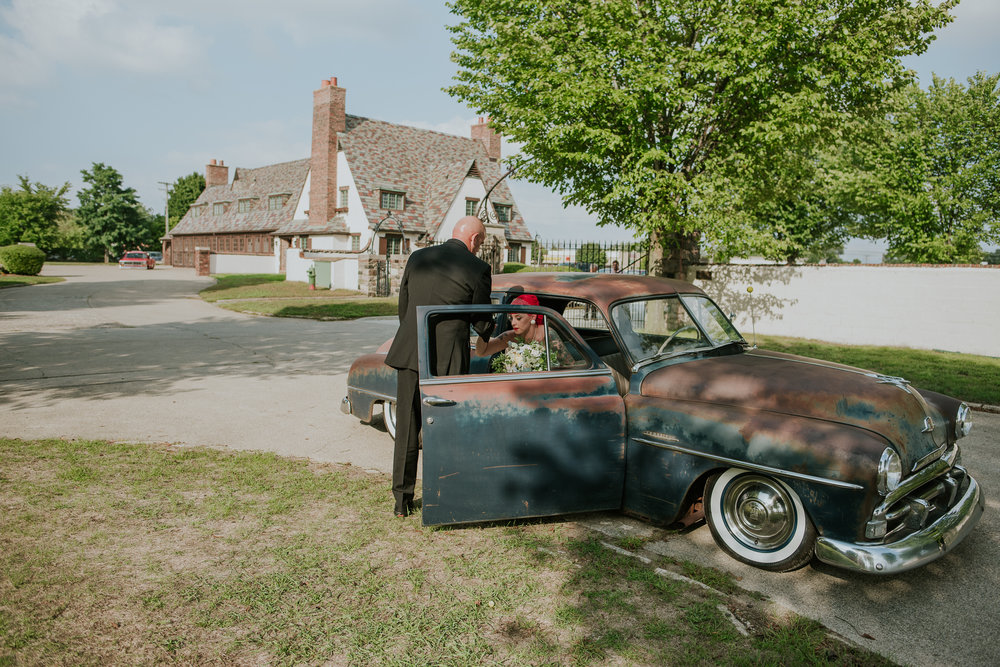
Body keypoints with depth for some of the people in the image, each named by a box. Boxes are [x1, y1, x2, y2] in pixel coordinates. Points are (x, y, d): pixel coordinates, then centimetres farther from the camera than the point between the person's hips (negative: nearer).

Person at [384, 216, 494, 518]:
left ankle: (402, 500, 19)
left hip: (408, 353, 4)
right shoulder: (477, 268, -3)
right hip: (447, 359, -4)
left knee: (406, 427, 12)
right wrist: (493, 335, 27)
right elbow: (482, 322, 5)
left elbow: (403, 308, 15)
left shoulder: (417, 258, 11)